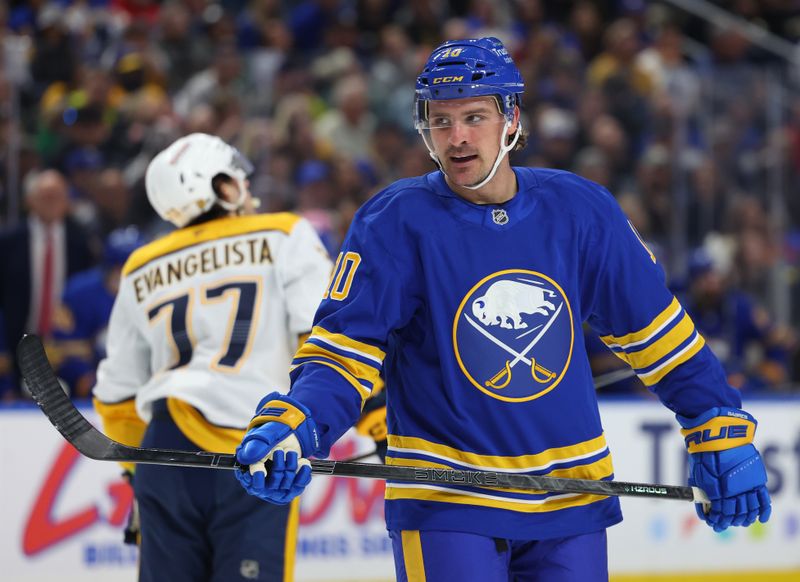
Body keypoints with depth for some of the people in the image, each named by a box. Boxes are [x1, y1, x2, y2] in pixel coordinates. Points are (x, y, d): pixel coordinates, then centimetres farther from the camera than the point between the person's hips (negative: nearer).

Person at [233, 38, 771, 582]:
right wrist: (292, 427, -28)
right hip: (444, 507, -3)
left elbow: (655, 328, 10)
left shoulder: (579, 210, -1)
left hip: (570, 502, 3)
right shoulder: (397, 223, -9)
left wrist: (723, 432, 8)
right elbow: (345, 350, -10)